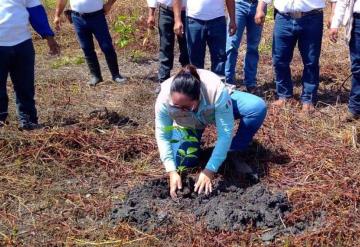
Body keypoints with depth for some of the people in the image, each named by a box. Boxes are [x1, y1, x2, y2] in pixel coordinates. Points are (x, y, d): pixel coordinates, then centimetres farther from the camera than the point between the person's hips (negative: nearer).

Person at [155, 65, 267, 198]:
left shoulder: (217, 92, -44)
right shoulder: (164, 99, -37)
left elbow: (225, 133, -38)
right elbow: (162, 136, -25)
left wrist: (209, 171, -39)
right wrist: (172, 171, -33)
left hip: (218, 107, -1)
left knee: (258, 107, -27)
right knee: (183, 161, -16)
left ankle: (233, 153, -6)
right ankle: (195, 138, 18)